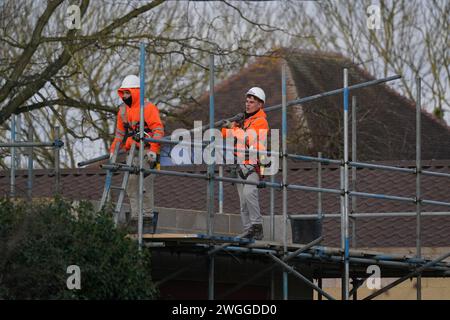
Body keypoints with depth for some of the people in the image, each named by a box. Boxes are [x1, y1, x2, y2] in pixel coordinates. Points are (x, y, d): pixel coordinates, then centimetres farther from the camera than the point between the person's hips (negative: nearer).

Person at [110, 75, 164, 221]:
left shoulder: (148, 108, -9)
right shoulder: (123, 110, 15)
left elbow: (158, 130, -14)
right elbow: (120, 133, 23)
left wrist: (153, 150, -20)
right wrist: (113, 150, 16)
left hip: (146, 153, -8)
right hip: (132, 153, 8)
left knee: (145, 185, -9)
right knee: (131, 184, 4)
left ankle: (147, 216, -4)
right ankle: (135, 216, 7)